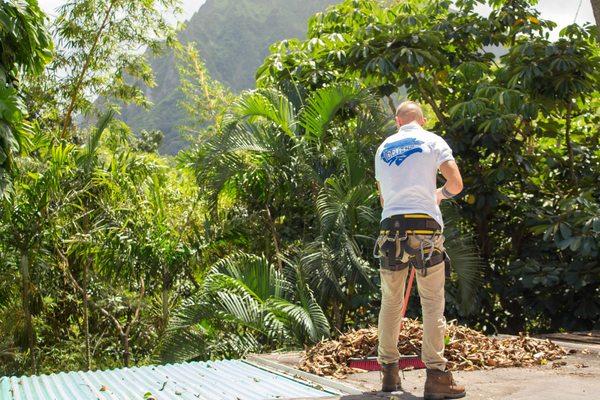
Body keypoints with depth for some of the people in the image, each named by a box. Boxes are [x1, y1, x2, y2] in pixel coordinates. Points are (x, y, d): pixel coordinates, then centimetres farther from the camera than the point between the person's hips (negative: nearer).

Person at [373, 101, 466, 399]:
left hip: (390, 227, 3)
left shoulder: (383, 148, 17)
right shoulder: (432, 141, 6)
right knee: (433, 304, 1)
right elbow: (456, 184, -3)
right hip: (425, 227, -3)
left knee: (390, 302, 11)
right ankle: (435, 375, 0)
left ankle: (389, 372, 18)